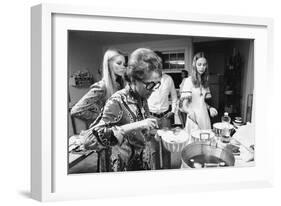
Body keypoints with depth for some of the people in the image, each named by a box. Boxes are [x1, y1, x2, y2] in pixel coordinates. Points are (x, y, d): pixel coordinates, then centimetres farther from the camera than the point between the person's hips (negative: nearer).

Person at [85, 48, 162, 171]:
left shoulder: (142, 99, -2)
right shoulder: (117, 102, -22)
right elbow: (90, 140, -32)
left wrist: (153, 133, -2)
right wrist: (131, 127, -37)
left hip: (146, 164, 7)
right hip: (125, 167, -6)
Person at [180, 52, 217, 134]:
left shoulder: (205, 82, 11)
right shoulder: (189, 81, -8)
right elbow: (184, 106, -12)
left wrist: (209, 107, 1)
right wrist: (190, 112, -32)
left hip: (205, 117, 6)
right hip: (194, 118, -5)